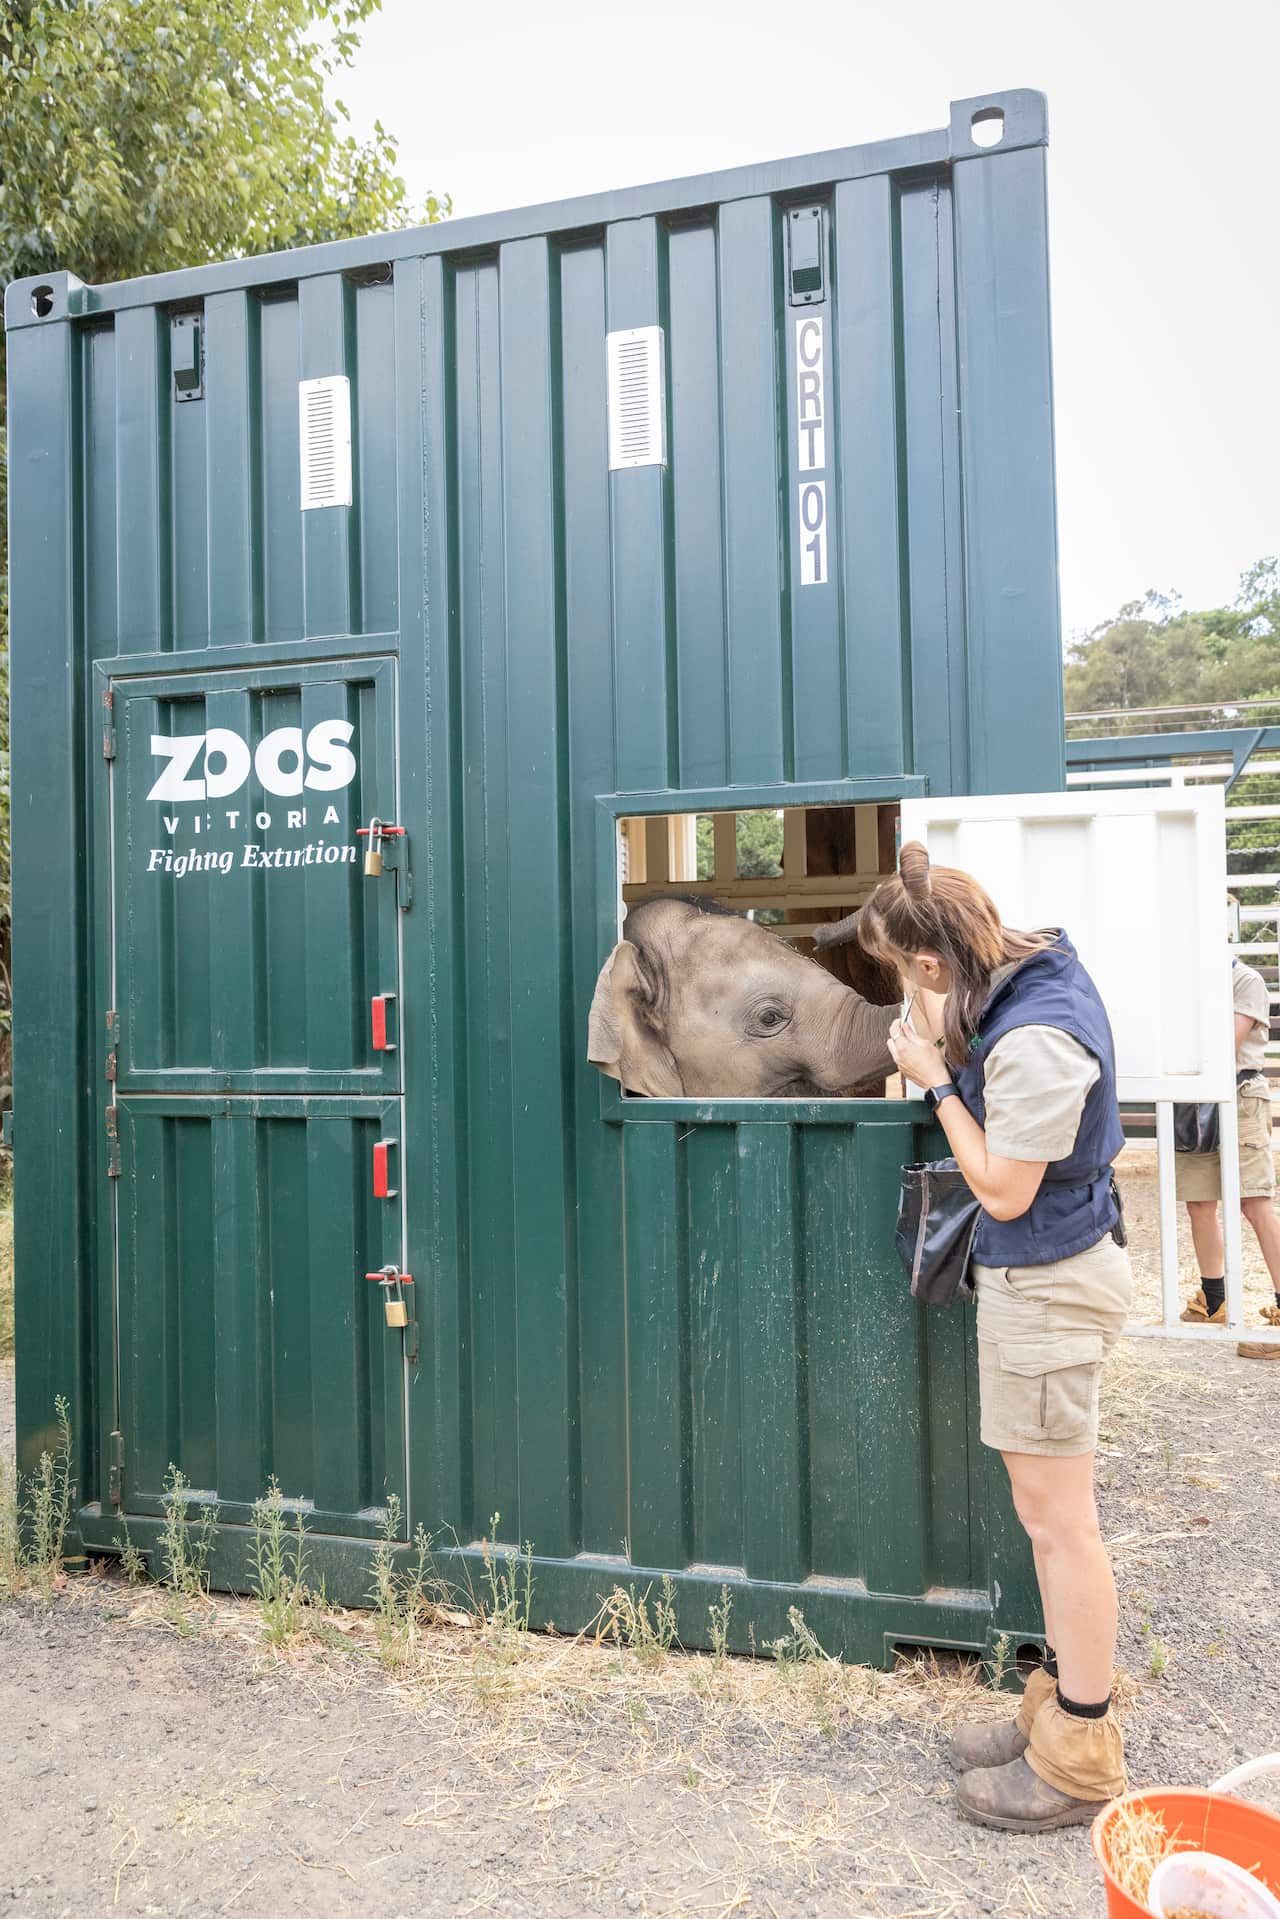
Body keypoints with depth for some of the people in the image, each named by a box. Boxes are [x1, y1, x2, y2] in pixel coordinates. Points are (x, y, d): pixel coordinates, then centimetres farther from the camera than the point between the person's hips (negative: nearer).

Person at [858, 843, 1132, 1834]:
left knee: (1057, 1519, 4)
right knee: (1052, 1512, 20)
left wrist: (939, 1082, -13)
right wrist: (956, 1065, 0)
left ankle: (1080, 1761, 22)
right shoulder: (1040, 965, 0)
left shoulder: (1035, 1040, -29)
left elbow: (1004, 1191, -19)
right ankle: (1064, 1706, 36)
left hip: (1048, 1283, -10)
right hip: (1047, 1273, 10)